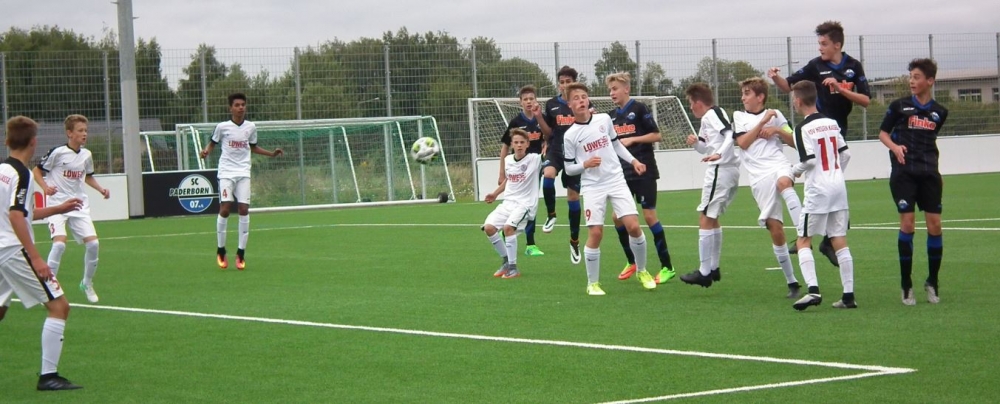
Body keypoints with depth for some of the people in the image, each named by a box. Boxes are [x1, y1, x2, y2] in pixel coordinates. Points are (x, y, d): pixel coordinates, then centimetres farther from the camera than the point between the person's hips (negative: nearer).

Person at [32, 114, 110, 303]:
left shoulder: (86, 155, 6)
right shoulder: (57, 152, -12)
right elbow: (37, 171, -3)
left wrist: (100, 189, 7)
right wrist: (45, 187, -20)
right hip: (57, 204, -5)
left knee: (93, 243, -6)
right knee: (60, 242, -24)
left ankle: (87, 283, 17)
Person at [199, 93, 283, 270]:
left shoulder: (251, 127, 7)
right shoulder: (222, 127, -2)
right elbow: (213, 143, 11)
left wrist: (272, 154, 12)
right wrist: (206, 151, -11)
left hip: (243, 172, 2)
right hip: (226, 172, -2)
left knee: (244, 210, -6)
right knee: (225, 209, -11)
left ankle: (241, 254, 0)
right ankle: (221, 251, 5)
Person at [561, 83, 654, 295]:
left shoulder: (604, 119, 3)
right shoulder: (570, 135, -4)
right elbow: (569, 168, 0)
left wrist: (633, 160, 11)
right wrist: (585, 164, -18)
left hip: (617, 181, 2)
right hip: (592, 187, -2)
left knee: (634, 226, -7)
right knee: (595, 233, -8)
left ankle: (641, 271, 15)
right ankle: (593, 283, 7)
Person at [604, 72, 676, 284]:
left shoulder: (639, 109, -7)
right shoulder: (612, 116, 11)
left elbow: (657, 135, -9)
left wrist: (632, 139, -17)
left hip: (644, 171, -6)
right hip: (623, 173, 6)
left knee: (649, 215, -8)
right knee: (617, 217, 1)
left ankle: (667, 267, -2)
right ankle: (631, 262, 18)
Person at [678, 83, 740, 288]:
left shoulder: (713, 114, -10)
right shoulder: (708, 118, 20)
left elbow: (731, 135, -23)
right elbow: (707, 148, 26)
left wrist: (719, 154, -34)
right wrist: (696, 142, 6)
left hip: (720, 170, -11)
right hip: (730, 171, 11)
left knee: (705, 219, -9)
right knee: (712, 219, 20)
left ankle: (704, 273, -10)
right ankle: (714, 268, 25)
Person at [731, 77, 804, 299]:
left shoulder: (775, 114, 15)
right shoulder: (739, 116, 14)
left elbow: (795, 142, 16)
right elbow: (743, 142, -2)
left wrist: (778, 131, 0)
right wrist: (763, 121, -5)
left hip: (778, 165, -1)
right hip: (759, 176, 1)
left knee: (783, 182, -40)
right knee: (774, 227, -4)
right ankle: (791, 282, 4)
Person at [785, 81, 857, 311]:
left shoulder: (803, 128, -11)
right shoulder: (831, 123, 10)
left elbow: (808, 160, -17)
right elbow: (845, 154, 14)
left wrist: (794, 171, 2)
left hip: (817, 191, -6)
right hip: (839, 188, 7)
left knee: (803, 241, 1)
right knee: (840, 242, 7)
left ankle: (813, 290, -15)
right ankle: (849, 295, 3)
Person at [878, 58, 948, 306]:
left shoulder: (939, 112, 10)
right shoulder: (899, 106, 2)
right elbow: (883, 133, 6)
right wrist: (894, 146, -12)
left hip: (929, 174, 3)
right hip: (904, 172, -3)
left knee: (935, 225, -2)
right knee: (907, 224, -8)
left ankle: (932, 282, 13)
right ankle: (906, 285, 1)